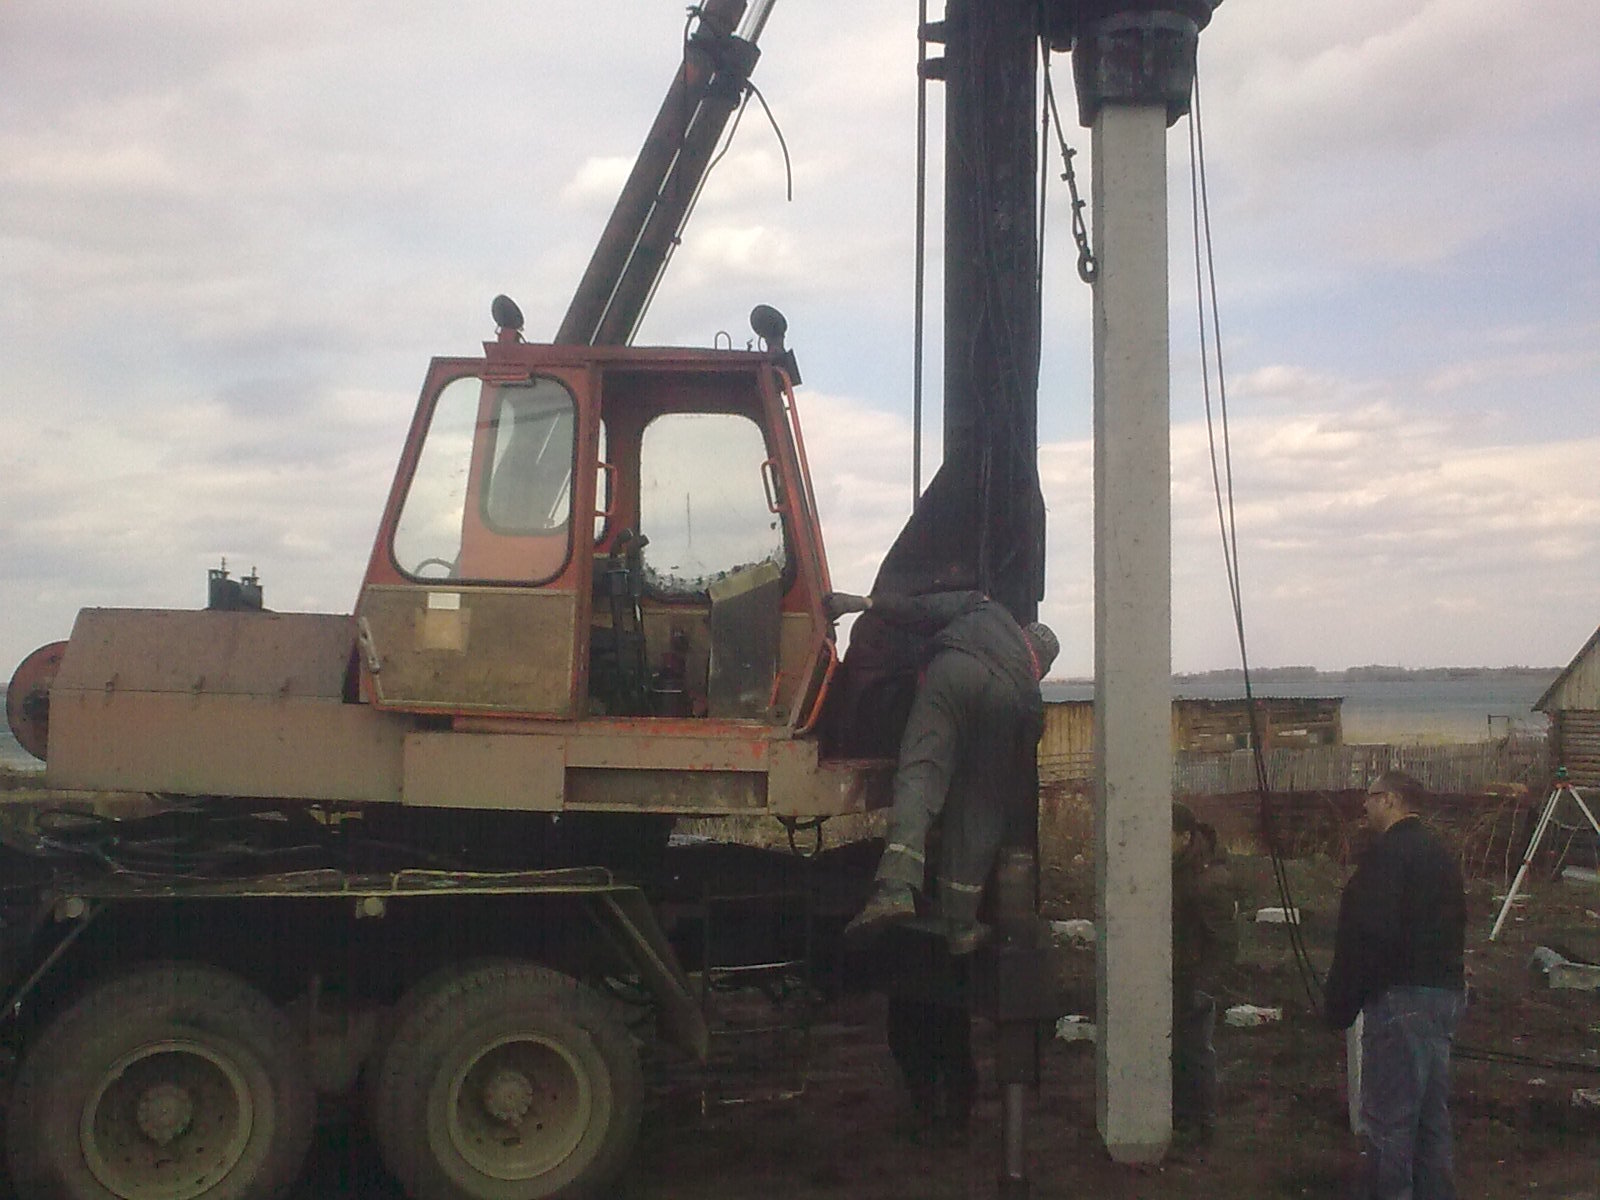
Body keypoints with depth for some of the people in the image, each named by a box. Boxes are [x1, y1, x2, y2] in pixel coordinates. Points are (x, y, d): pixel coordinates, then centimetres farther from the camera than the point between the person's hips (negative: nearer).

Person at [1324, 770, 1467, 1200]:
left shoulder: (1389, 852, -15)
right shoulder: (1438, 851, 15)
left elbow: (1370, 935, -21)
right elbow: (1455, 926, 21)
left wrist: (1342, 1003, -15)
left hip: (1402, 996, -10)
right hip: (1446, 991, 10)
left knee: (1388, 1116, -4)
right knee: (1432, 1111, 17)